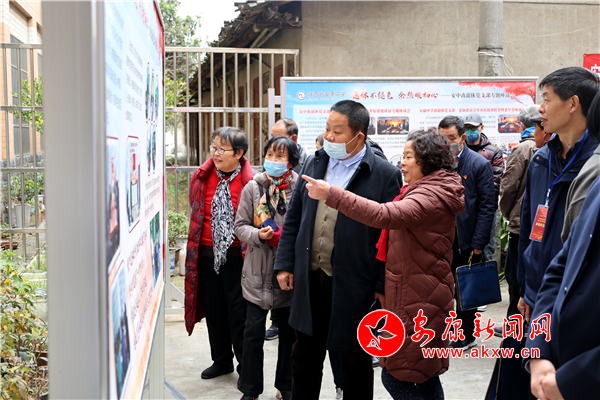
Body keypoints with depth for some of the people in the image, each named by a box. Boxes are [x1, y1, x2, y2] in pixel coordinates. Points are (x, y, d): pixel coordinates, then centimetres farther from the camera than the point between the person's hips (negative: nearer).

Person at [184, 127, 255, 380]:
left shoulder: (249, 182, -11)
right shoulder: (201, 178, 3)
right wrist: (194, 247, 13)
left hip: (236, 256, -4)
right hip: (206, 255, 5)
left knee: (238, 311, 4)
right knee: (213, 309, 15)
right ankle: (222, 361, 33)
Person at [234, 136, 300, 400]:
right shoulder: (253, 188, 0)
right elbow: (240, 226, 2)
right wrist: (258, 235, -16)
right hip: (257, 272, 1)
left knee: (289, 331, 13)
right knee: (253, 332, 5)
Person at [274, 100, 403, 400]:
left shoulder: (385, 175, -10)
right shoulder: (314, 163, 7)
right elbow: (293, 219, 11)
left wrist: (384, 285, -11)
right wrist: (285, 264, 7)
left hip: (353, 285, -5)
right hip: (309, 279, 5)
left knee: (356, 360, 12)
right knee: (304, 356, 17)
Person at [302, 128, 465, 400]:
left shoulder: (432, 196, -20)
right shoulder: (432, 190, 15)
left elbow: (385, 215, -36)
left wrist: (331, 194, -37)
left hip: (418, 303, -10)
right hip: (423, 297, 10)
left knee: (395, 377, -4)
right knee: (425, 378, 19)